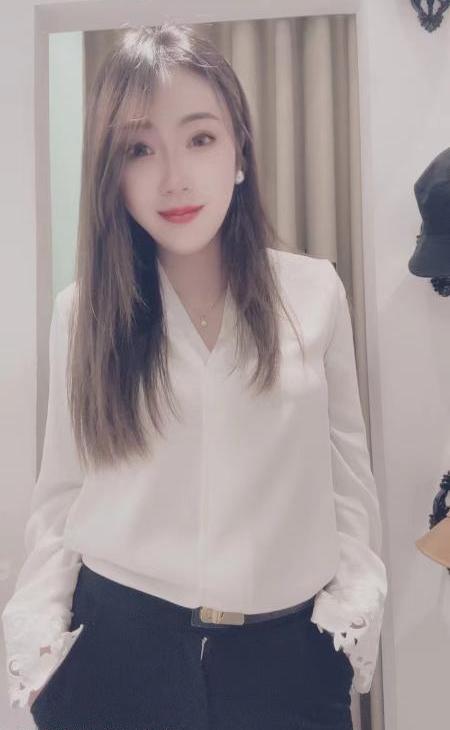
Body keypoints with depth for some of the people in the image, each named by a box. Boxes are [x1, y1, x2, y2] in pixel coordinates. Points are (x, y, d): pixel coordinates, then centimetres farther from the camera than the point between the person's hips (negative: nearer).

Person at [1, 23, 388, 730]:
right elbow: (61, 493, 0)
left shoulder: (315, 292, -6)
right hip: (116, 644, 1)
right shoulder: (82, 310, -5)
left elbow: (347, 470, 1)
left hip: (288, 645, 1)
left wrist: (355, 613, -1)